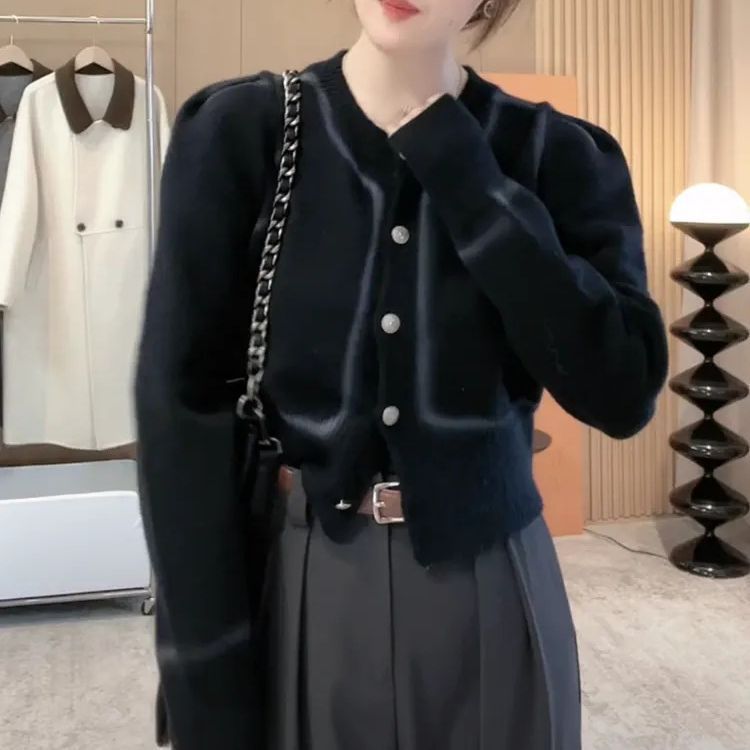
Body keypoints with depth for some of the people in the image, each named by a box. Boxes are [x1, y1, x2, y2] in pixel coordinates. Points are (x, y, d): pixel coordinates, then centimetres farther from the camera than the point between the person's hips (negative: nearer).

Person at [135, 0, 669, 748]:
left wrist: (448, 150, -17)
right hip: (303, 591, 0)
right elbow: (183, 411, -9)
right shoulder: (239, 132, -7)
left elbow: (619, 394, -16)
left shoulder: (558, 155, -4)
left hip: (489, 596, 1)